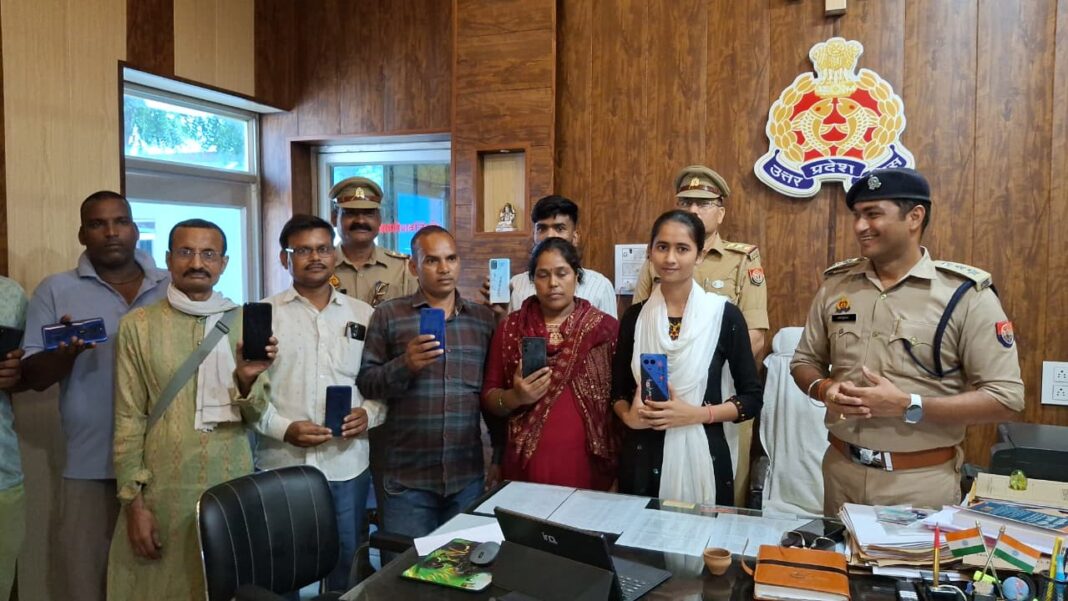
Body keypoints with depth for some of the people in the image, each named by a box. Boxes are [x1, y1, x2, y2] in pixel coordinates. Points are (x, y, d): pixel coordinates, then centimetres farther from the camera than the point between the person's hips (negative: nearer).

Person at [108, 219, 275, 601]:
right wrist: (133, 500, -6)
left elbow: (255, 414, 3)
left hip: (232, 485, 2)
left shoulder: (245, 323, 3)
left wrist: (247, 379, -18)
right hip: (163, 491, -2)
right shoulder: (137, 326, -2)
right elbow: (128, 420, -2)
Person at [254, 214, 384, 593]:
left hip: (347, 466, 2)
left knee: (346, 567, 14)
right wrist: (284, 429, -16)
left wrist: (370, 413, -10)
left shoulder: (364, 315, 7)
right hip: (281, 467, -1)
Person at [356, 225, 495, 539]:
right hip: (404, 475, -2)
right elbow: (364, 383, -3)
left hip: (467, 474, 3)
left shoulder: (484, 317, 8)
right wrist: (404, 365, -20)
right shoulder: (388, 314, 0)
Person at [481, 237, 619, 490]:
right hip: (525, 466, 1)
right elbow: (488, 397, 5)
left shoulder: (606, 327, -1)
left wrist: (621, 470, -4)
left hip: (587, 467, -1)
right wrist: (515, 397, -16)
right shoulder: (510, 328, 3)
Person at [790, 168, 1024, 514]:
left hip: (923, 482, -3)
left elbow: (1006, 398, -12)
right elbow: (804, 361, 12)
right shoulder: (837, 284, 3)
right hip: (841, 470, 4)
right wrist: (824, 389, -11)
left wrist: (907, 405, -21)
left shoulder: (966, 294, -10)